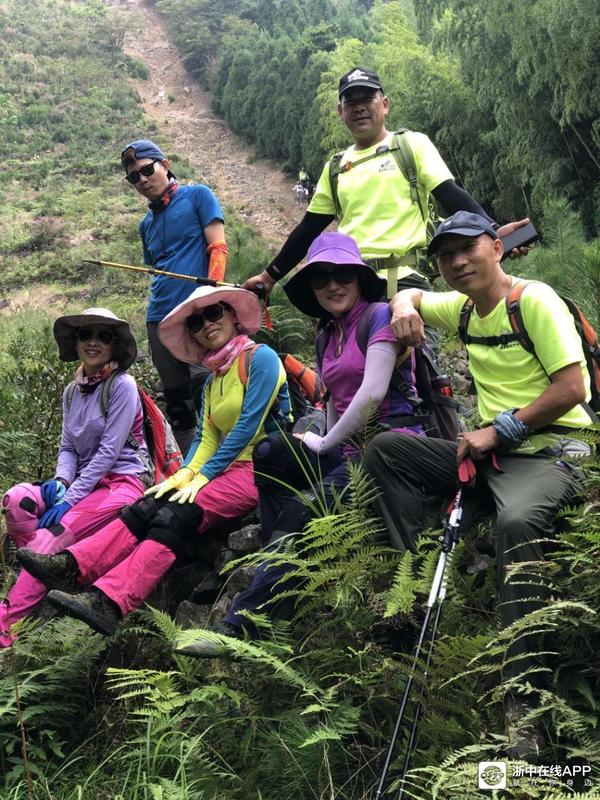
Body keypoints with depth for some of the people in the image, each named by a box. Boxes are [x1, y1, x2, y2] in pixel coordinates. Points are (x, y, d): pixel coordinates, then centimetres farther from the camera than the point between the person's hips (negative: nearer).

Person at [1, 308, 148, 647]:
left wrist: (70, 498, -19)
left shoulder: (122, 385, -9)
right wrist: (61, 481, -11)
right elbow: (68, 447, 12)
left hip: (122, 482, -7)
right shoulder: (72, 392, 13)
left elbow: (109, 451, -15)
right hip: (86, 480, 7)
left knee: (53, 536, -26)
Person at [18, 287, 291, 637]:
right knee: (147, 508, -14)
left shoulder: (261, 357, -5)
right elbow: (206, 437, 13)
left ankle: (108, 604, -39)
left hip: (260, 468, -8)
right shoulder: (212, 381, 21)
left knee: (175, 516, -27)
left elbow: (248, 425, -14)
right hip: (227, 468, 8)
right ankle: (71, 567, -26)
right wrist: (186, 473, -7)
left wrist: (204, 476, -15)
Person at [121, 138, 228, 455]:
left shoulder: (197, 196, 3)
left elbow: (218, 248, -5)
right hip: (160, 318, 6)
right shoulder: (147, 224, 21)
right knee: (176, 401, 8)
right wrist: (158, 309, 16)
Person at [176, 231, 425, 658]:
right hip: (348, 446, 8)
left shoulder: (380, 316, -6)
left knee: (303, 512, -26)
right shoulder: (327, 337, 19)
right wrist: (328, 443, 7)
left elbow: (372, 393, -17)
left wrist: (327, 445, -9)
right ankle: (286, 574, -12)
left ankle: (241, 622, -23)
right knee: (267, 455, -11)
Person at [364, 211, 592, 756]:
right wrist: (404, 305, 6)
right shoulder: (464, 308, 12)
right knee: (386, 450, -3)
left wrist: (498, 429, -16)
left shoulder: (534, 299, -9)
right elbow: (412, 295, 31)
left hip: (550, 450, -7)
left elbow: (572, 387, -16)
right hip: (492, 451, 8)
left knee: (517, 520, -38)